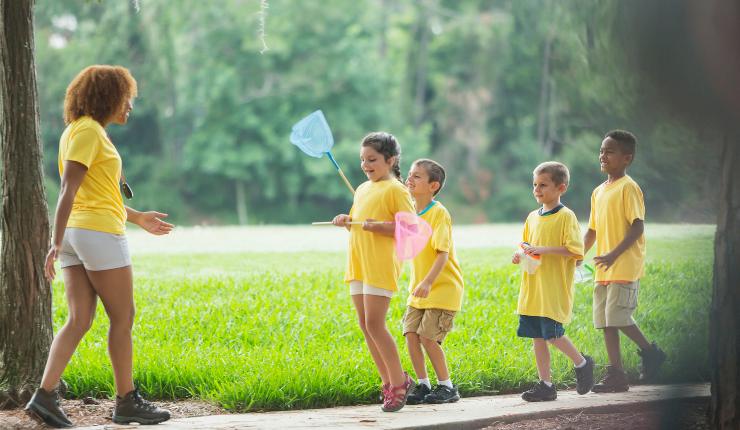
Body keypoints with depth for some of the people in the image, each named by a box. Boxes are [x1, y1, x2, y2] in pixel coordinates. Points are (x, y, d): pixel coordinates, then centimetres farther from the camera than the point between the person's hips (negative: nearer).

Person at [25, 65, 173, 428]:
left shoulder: (84, 130, 19)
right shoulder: (89, 130, -10)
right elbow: (68, 190, -18)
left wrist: (137, 218, 29)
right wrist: (56, 243, -23)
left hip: (76, 234, 9)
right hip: (100, 233, -9)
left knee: (79, 320, 3)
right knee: (122, 318, 1)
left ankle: (45, 396, -7)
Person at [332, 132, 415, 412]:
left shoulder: (395, 189, -6)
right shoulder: (362, 189, 19)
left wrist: (378, 226, -23)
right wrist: (346, 221, 7)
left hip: (381, 266, -9)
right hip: (358, 266, 9)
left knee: (374, 325, -12)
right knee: (365, 325, 7)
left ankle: (398, 381, 0)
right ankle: (389, 381, 15)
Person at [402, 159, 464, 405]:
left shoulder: (439, 213, -16)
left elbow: (443, 253, -22)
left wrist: (428, 282, -31)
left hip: (443, 288, -7)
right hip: (419, 289, 7)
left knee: (427, 336, -10)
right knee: (411, 334, -2)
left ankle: (447, 387, 2)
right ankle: (422, 385, 9)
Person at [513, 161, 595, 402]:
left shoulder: (566, 217, -8)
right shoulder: (533, 217, 13)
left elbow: (575, 251, -15)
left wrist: (544, 250, -21)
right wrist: (521, 256, 3)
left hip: (554, 290, -7)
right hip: (532, 290, 7)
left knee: (552, 334, -11)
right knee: (537, 337, 6)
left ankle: (582, 364, 13)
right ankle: (545, 385, 12)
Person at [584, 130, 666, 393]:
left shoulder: (628, 188, -9)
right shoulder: (599, 192, 16)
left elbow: (638, 226, -15)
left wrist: (615, 254, -23)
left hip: (625, 266, -8)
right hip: (604, 269, 8)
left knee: (618, 316, -14)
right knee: (605, 320, 5)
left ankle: (650, 352, 7)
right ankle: (616, 374, 9)